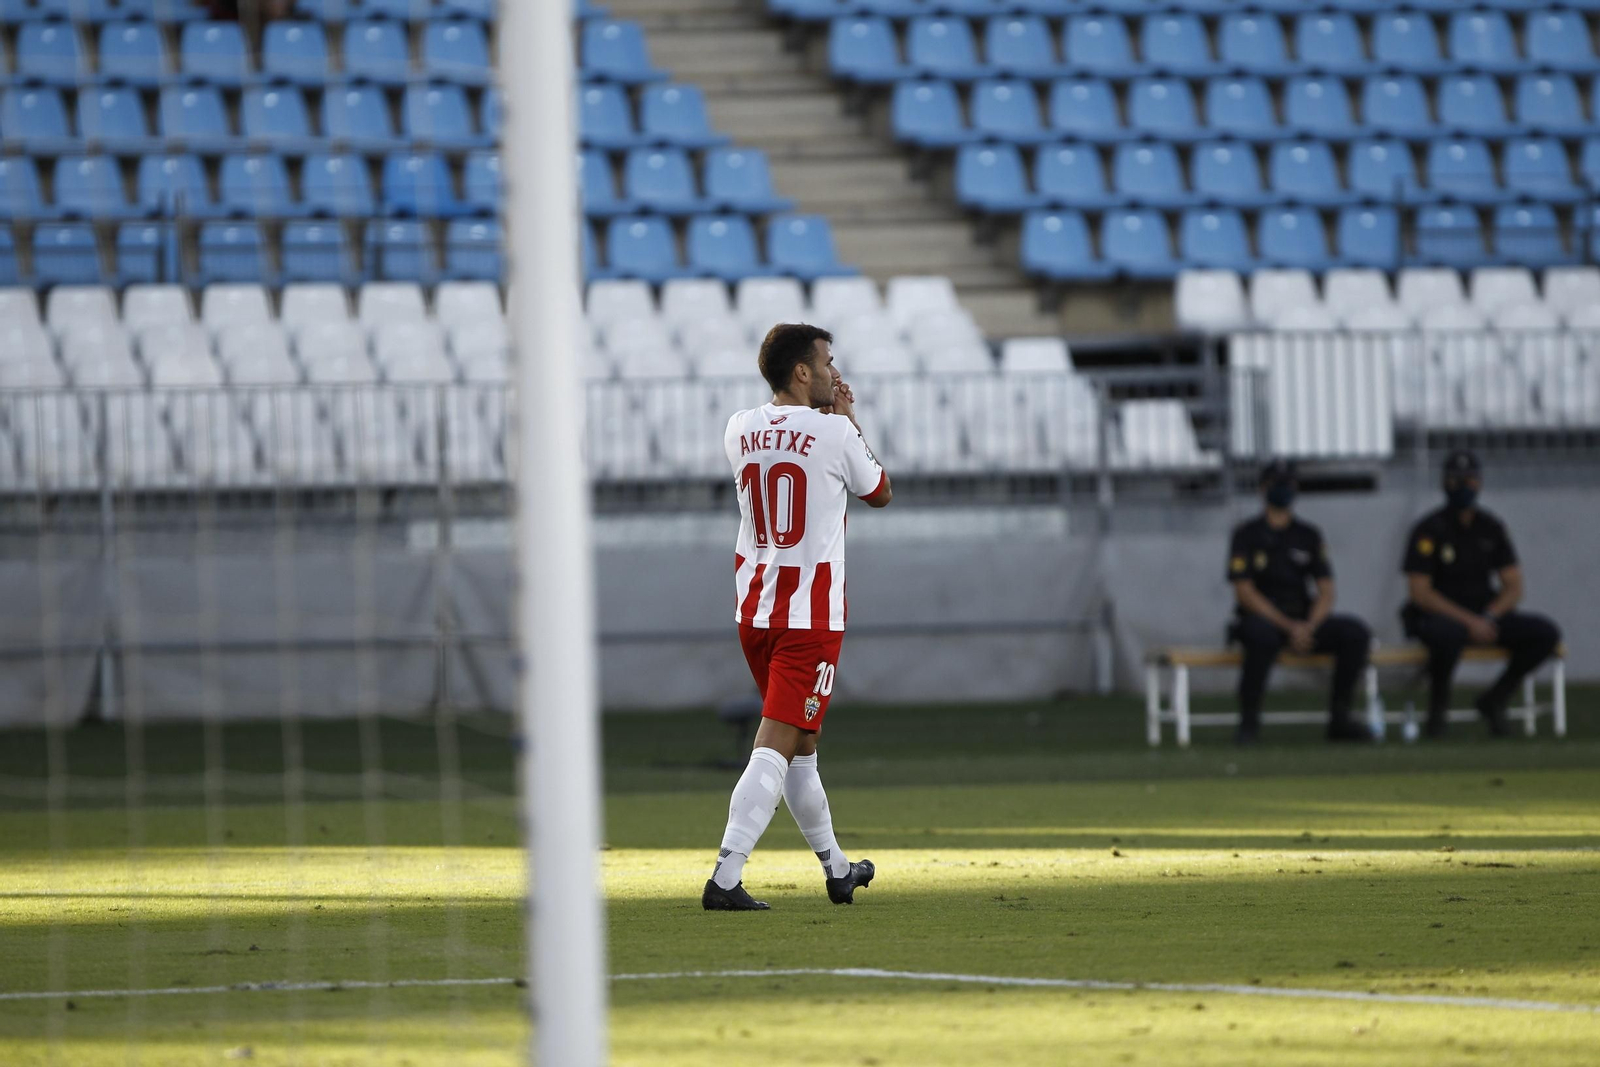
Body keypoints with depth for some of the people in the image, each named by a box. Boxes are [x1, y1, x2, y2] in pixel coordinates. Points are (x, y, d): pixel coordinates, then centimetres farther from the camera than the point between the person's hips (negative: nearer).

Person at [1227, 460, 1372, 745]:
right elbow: (1245, 592, -7)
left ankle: (1339, 718, -12)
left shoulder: (1309, 536, 14)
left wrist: (1309, 626, -14)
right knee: (1263, 636, -40)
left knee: (1355, 632, -20)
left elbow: (1326, 592, 7)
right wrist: (1288, 626, -18)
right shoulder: (1247, 534, 3)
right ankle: (1249, 720, -27)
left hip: (1307, 621, 4)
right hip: (1261, 617, -4)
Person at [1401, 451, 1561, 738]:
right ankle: (1438, 702, -13)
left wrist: (1487, 618, -13)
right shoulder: (1428, 531, -7)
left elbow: (1514, 589, 8)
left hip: (1486, 615, 5)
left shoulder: (1491, 528, 9)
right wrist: (1469, 622, -22)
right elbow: (1420, 593, -14)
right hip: (1439, 616, -5)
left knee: (1546, 633, -16)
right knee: (1448, 635, -42)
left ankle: (1494, 700, 0)